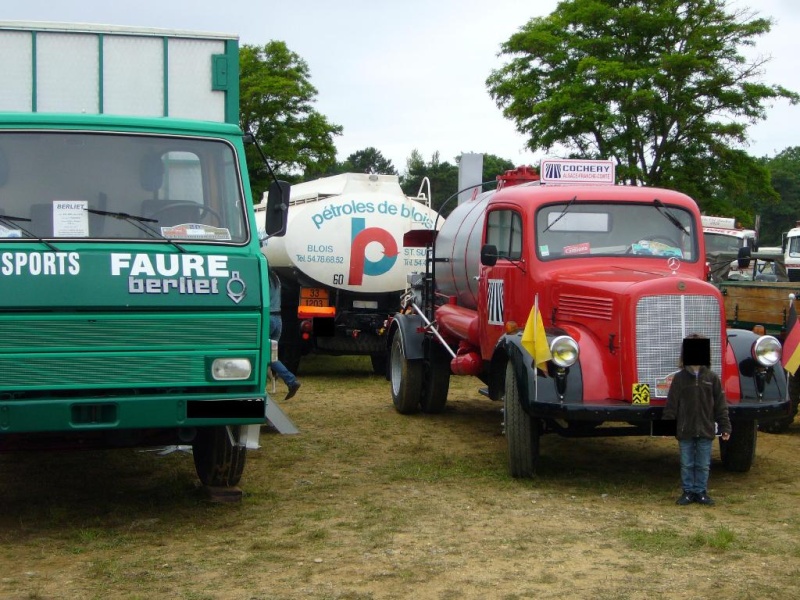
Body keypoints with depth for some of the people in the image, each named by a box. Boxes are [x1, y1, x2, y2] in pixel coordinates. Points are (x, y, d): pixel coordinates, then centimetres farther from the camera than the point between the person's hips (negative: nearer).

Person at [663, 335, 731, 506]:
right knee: (687, 464, 7)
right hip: (685, 431, 0)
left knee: (703, 465, 8)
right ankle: (688, 492, 18)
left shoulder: (712, 377, 0)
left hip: (706, 430, 0)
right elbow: (671, 404, 0)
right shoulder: (679, 378, -1)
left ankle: (701, 492, 20)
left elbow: (720, 405, 2)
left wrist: (725, 427, 0)